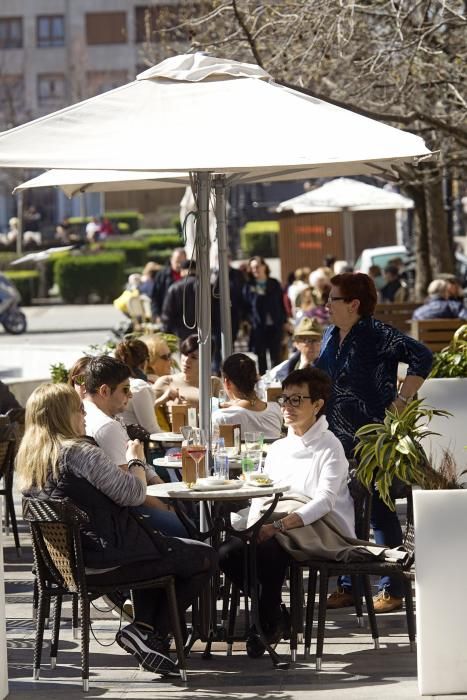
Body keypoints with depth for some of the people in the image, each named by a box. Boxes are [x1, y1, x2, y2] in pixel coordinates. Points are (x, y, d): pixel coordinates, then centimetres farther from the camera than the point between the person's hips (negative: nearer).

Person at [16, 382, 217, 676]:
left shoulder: (28, 457, 6)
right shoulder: (81, 453, -22)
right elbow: (134, 495, -16)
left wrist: (125, 467, 13)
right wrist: (136, 461, 2)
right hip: (106, 559, -9)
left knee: (160, 546, 34)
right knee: (205, 558, 4)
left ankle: (144, 625, 17)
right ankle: (152, 632, 5)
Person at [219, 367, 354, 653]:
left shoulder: (330, 447, -5)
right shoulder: (278, 448, 18)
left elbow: (325, 501, -19)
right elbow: (261, 496, 14)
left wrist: (279, 526, -31)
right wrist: (253, 526, -10)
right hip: (279, 532, 6)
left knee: (270, 549, -35)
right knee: (227, 551, -21)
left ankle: (269, 621, -10)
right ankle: (271, 614, -2)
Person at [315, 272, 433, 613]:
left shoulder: (377, 335, -14)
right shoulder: (331, 336, 10)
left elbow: (422, 357, -20)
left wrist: (400, 402, -19)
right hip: (338, 440, 8)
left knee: (380, 512, -2)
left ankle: (392, 588, 5)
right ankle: (348, 585, 21)